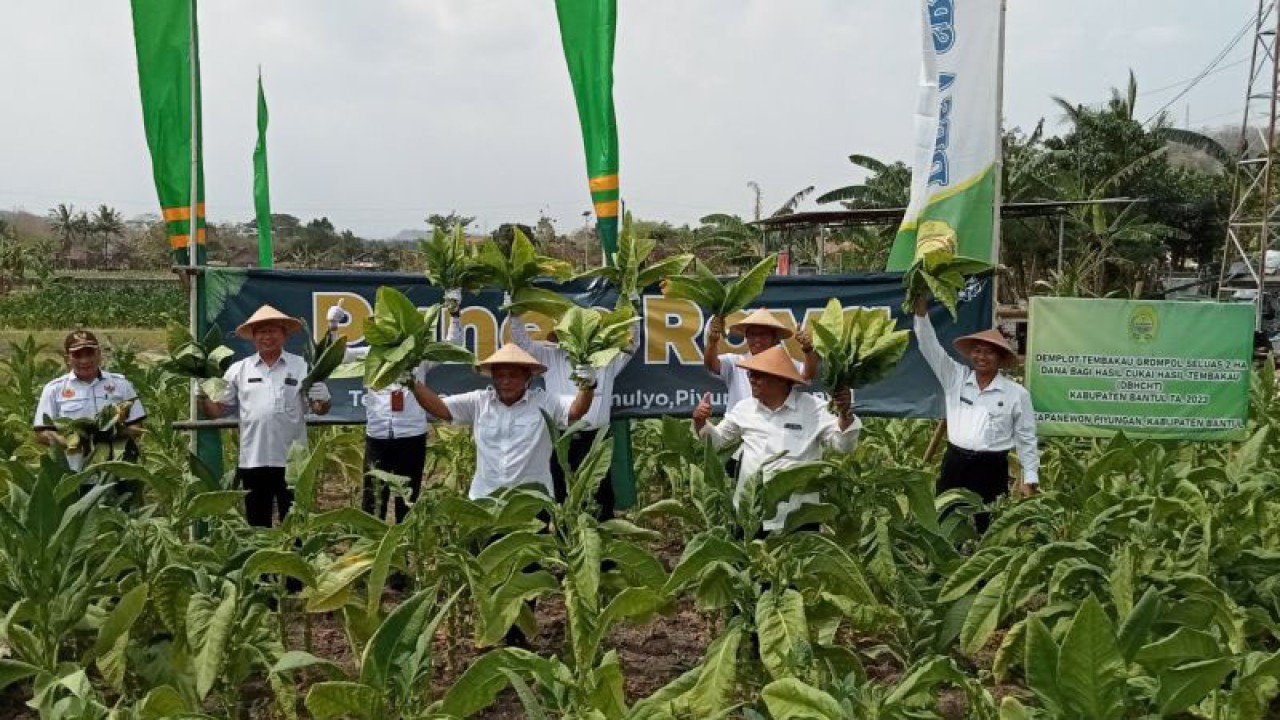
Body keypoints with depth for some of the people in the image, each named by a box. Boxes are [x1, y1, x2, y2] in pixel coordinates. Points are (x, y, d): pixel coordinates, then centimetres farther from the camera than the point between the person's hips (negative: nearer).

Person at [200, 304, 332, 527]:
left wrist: (320, 398, -19)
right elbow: (216, 410, 7)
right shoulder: (238, 370, 7)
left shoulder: (302, 367, 1)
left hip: (292, 461, -2)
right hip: (252, 461, 2)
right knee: (257, 527, 12)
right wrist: (202, 396, -12)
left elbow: (321, 408, 3)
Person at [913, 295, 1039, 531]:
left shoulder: (1016, 393, -1)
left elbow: (1026, 439, 3)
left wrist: (1030, 479, 0)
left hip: (991, 470, -2)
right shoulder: (955, 378, 5)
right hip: (954, 465, 2)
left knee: (985, 530, 1)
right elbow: (930, 347, -1)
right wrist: (922, 311, -12)